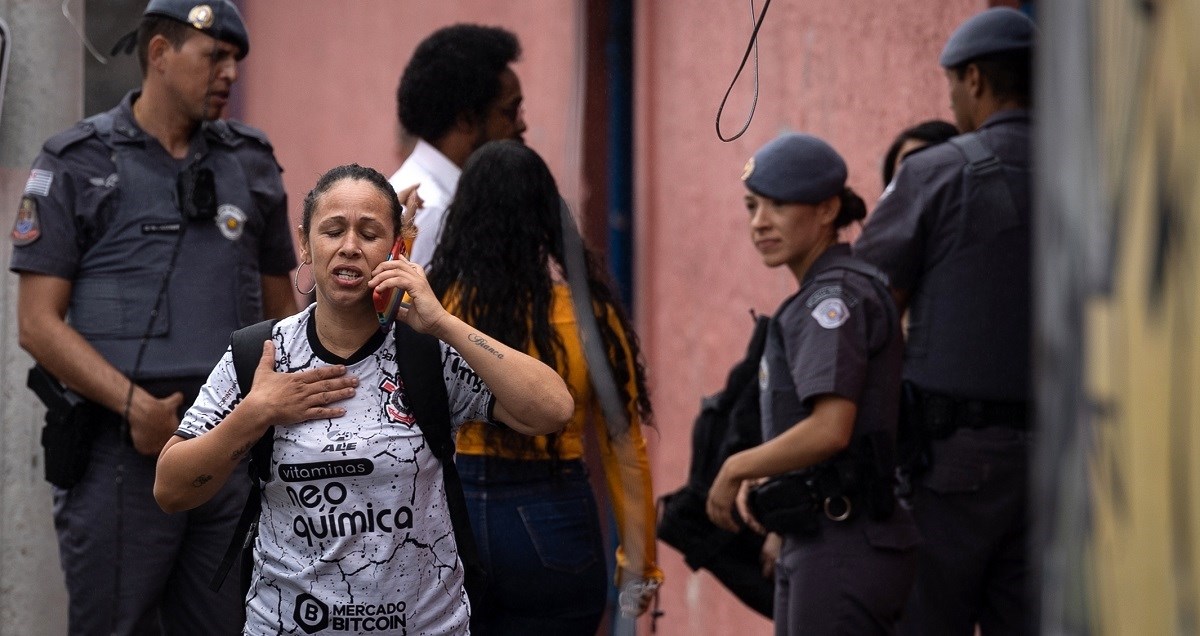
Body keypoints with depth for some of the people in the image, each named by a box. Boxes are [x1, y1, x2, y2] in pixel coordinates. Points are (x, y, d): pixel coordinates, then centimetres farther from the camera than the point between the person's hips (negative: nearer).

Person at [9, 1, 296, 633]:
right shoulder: (77, 165, 1)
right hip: (121, 457, -4)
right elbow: (39, 323, -5)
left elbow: (280, 309, 19)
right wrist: (134, 404, -16)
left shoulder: (251, 164, 13)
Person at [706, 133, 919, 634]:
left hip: (844, 550, -10)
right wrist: (761, 481, 7)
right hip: (809, 548, 10)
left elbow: (830, 430, -24)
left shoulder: (836, 296, -13)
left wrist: (736, 469, -10)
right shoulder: (815, 298, 17)